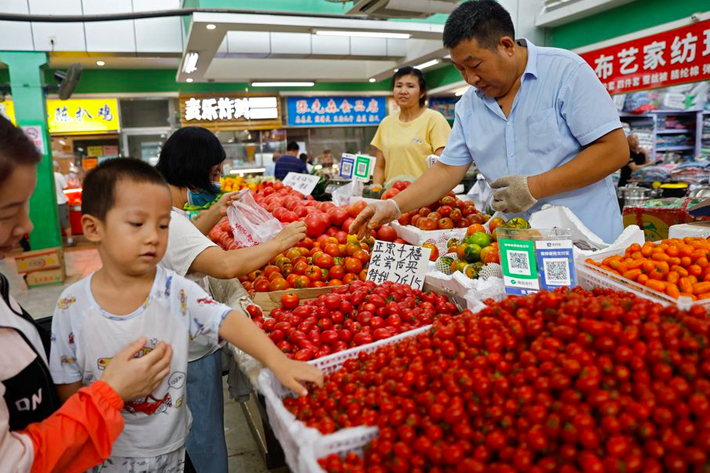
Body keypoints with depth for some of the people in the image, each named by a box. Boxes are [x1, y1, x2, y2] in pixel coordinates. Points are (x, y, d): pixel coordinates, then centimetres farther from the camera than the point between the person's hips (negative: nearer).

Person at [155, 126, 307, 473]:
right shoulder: (166, 221, -28)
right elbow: (226, 265, -39)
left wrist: (214, 214, 14)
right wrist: (279, 242, -26)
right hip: (191, 353, -10)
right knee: (205, 439, 10)